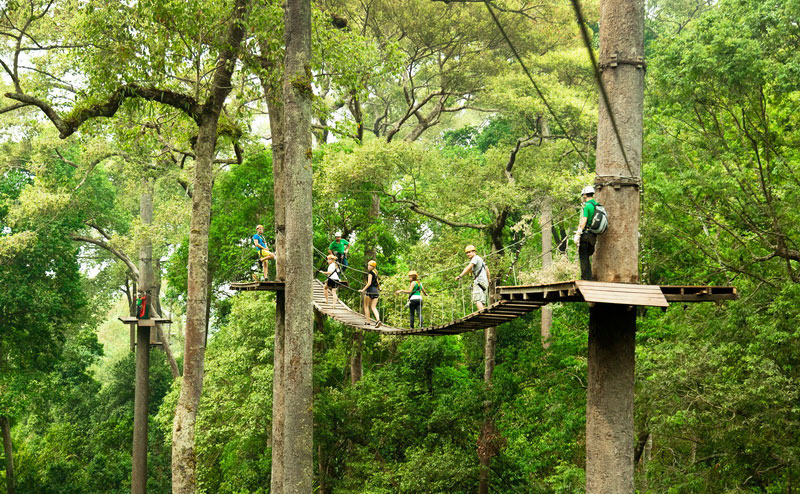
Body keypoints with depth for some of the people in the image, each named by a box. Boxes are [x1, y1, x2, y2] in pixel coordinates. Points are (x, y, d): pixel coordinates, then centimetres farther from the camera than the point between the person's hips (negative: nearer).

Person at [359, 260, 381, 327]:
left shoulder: (370, 272, -10)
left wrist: (363, 290, -15)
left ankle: (368, 321, 6)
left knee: (366, 306, 8)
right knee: (373, 307, 3)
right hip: (376, 291, 7)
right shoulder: (375, 272, 15)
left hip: (370, 290, -7)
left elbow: (369, 283, -17)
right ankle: (378, 320, -18)